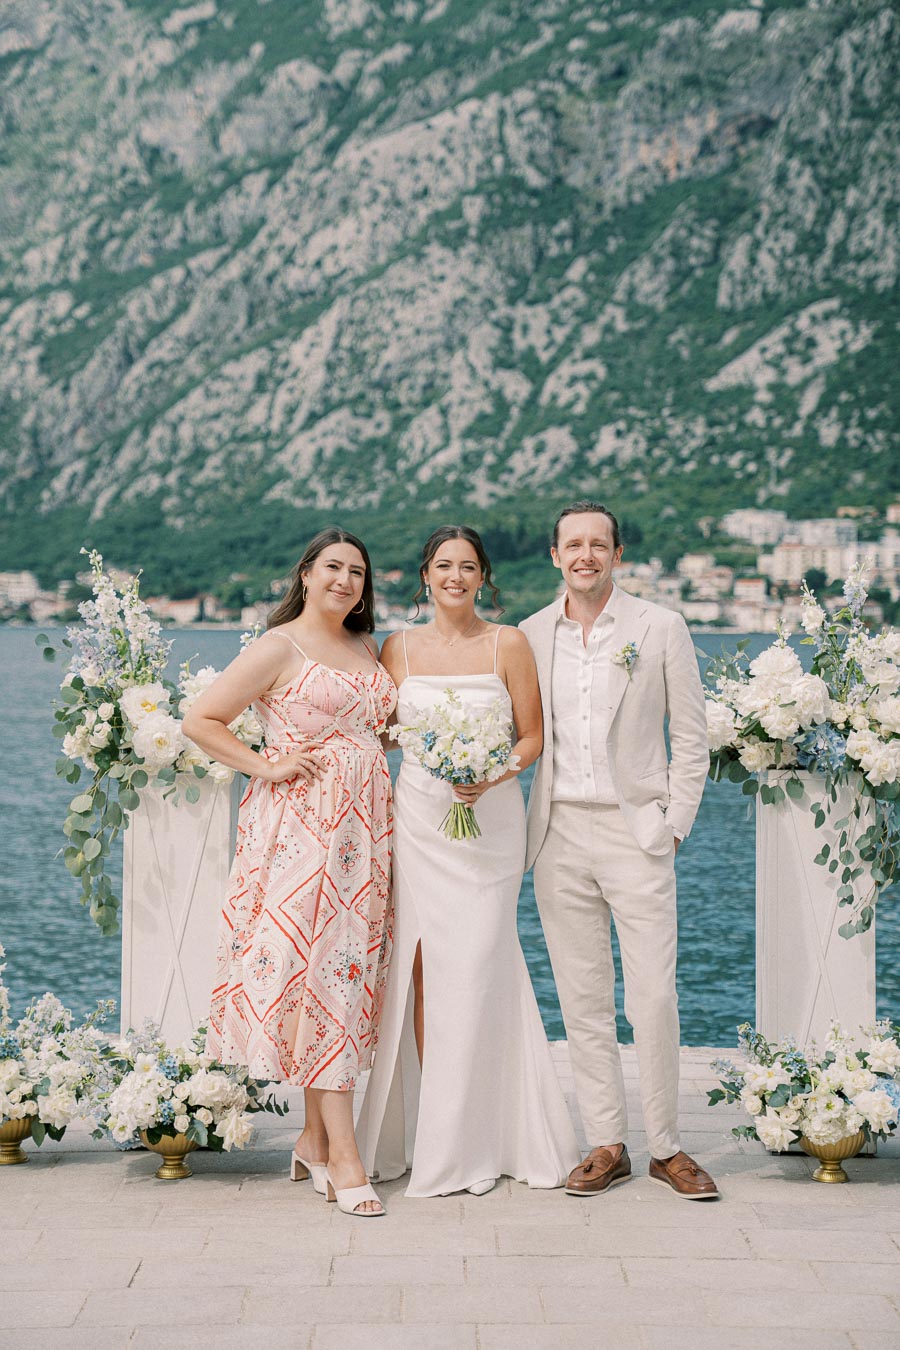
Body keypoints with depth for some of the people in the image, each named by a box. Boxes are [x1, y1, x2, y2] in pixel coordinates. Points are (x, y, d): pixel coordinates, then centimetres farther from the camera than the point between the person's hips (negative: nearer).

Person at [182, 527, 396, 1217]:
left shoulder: (367, 649, 17)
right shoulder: (279, 648, -4)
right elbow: (201, 720, -5)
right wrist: (265, 765, -11)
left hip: (363, 826, 7)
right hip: (299, 823, -7)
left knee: (350, 966, 5)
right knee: (319, 967, -10)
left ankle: (315, 1139, 14)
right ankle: (343, 1154, -10)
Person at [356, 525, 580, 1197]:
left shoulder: (508, 644, 2)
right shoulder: (400, 648, 9)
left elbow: (533, 737, 3)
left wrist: (491, 775, -14)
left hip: (490, 818, -2)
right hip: (417, 819, 2)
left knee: (477, 965, -5)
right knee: (422, 968, -1)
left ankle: (476, 1139, 5)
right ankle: (429, 1136, 6)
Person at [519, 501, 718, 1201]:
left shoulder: (660, 628, 1)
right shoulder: (531, 635, 9)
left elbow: (690, 736, 2)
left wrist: (672, 824, -4)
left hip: (635, 831, -3)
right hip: (560, 834, 3)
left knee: (654, 998, -5)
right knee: (583, 999, 6)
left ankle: (667, 1147, 9)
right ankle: (607, 1145, 15)